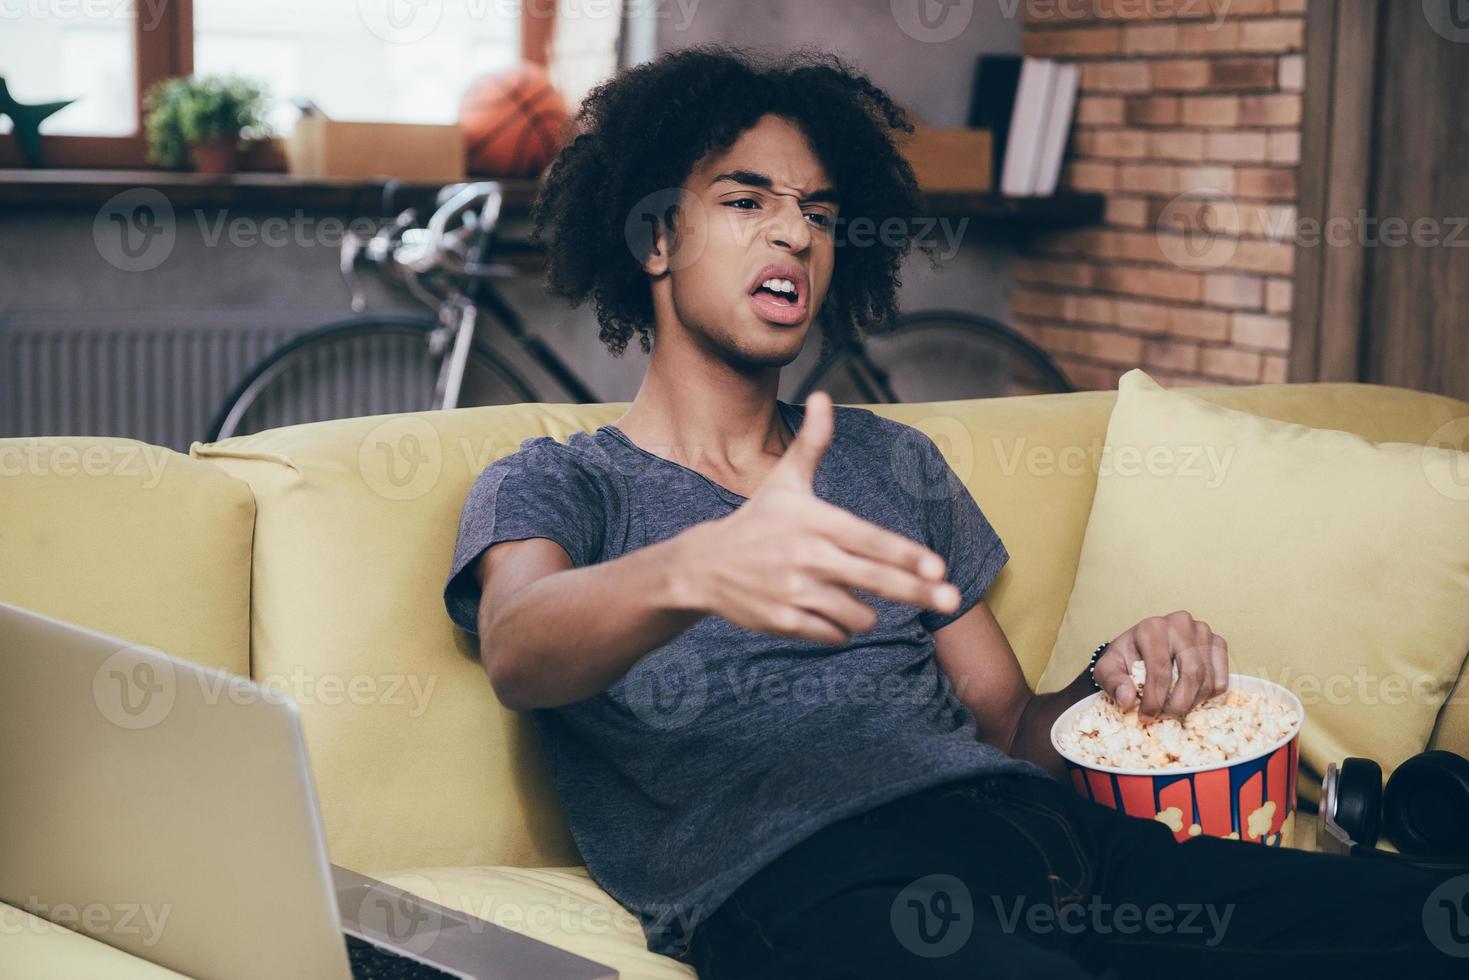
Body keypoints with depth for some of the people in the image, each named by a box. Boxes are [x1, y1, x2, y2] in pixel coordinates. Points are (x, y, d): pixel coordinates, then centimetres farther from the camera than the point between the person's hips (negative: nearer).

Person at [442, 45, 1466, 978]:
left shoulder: (894, 461, 29)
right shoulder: (548, 486, 13)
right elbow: (517, 653, -11)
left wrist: (1120, 678, 4)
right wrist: (695, 569, -34)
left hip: (1035, 828, 5)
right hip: (801, 889, -4)